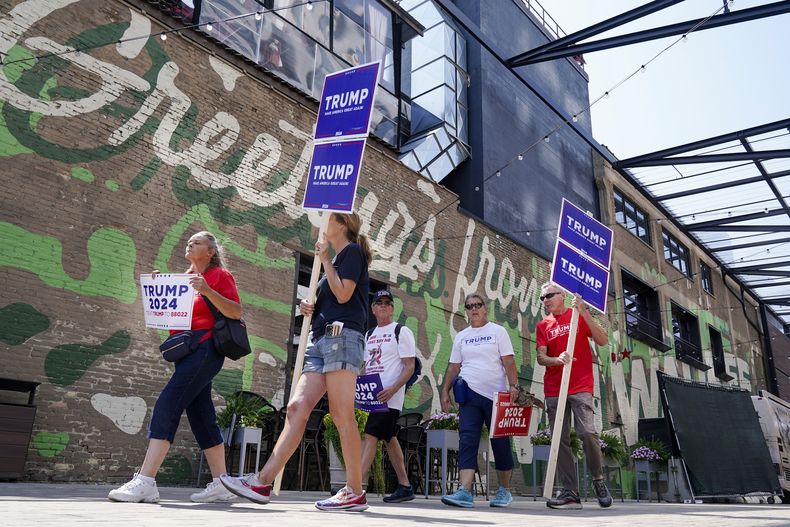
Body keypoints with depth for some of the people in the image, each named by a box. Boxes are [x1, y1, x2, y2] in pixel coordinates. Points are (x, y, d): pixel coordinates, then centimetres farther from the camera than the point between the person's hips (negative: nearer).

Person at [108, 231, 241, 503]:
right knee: (201, 417, 5)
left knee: (167, 405, -18)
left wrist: (207, 290, -22)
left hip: (205, 347, -8)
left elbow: (236, 312, -10)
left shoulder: (220, 275, 1)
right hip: (186, 350, 8)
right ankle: (221, 484, 10)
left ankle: (145, 482, -20)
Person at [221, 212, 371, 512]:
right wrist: (311, 309, 10)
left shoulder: (352, 251, 2)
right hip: (321, 340, 9)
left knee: (342, 416, -10)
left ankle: (355, 492, -4)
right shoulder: (336, 259, 28)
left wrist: (325, 260, -3)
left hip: (342, 337, -9)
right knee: (296, 408, -1)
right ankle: (263, 482, -4)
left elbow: (343, 295, -11)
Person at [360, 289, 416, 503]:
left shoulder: (401, 331, -3)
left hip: (389, 396, -8)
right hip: (372, 395, 8)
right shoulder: (369, 334, 18)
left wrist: (393, 389, -23)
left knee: (369, 436, -15)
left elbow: (409, 367, -10)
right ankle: (405, 486, 19)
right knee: (389, 439, 11)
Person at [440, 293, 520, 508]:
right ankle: (465, 491, -14)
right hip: (469, 394, 3)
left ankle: (505, 490, 18)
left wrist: (513, 385, -14)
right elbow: (454, 366, 14)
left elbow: (508, 361, -2)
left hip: (495, 394, -2)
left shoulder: (498, 331, 5)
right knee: (467, 441, -8)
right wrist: (445, 391, 6)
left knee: (500, 442, 4)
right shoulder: (461, 336, 14)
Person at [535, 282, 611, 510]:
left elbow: (603, 341, -2)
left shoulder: (578, 315, 7)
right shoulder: (543, 326, 13)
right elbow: (541, 357, 4)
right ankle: (570, 493, 4)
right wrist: (557, 359, -19)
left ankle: (598, 479, 8)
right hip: (553, 390, 3)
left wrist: (584, 314, -13)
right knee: (561, 440, -1)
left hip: (581, 386, -3)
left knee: (587, 432, -16)